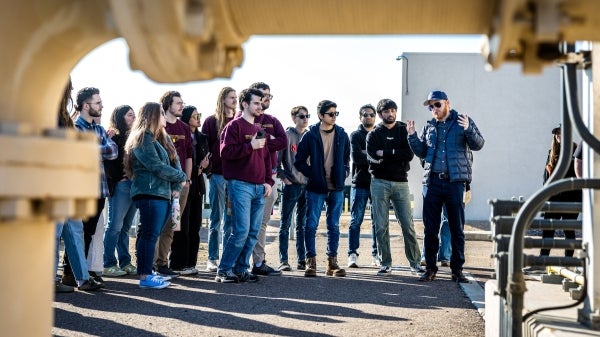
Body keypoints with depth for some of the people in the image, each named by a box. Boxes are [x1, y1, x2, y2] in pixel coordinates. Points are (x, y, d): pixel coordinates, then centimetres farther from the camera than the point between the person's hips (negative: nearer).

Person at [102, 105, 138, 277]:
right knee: (115, 226, -4)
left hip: (135, 184, 7)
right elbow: (107, 161, -13)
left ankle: (125, 262, 17)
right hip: (120, 185, -7)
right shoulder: (113, 136, -5)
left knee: (126, 226, 12)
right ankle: (108, 264, 2)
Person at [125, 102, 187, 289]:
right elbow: (157, 167, -15)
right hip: (149, 194, -9)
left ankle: (147, 272, 18)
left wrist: (176, 186, -3)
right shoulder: (142, 140, -9)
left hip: (164, 194, 9)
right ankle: (145, 277, -7)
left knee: (150, 234, 12)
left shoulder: (163, 138, 19)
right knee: (150, 235, -8)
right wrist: (181, 176, -5)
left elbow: (175, 161, 12)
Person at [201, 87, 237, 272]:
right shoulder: (211, 121, 3)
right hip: (217, 175, -3)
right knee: (216, 218, 1)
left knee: (231, 218, 6)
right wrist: (208, 169, -6)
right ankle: (212, 258, 7)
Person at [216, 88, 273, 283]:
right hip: (241, 185, -7)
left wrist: (268, 181, 11)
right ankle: (223, 270, -3)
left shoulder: (260, 130, 20)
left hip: (259, 187, 8)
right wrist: (250, 146, -16)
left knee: (253, 232, 6)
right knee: (241, 230, -12)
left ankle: (241, 269, 14)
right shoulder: (235, 126, -2)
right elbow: (226, 152, -13)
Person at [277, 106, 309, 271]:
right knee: (285, 224, 0)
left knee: (303, 225, 9)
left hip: (307, 185, 4)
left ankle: (302, 259, 14)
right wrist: (283, 176, -9)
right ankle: (283, 260, 3)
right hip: (291, 185, -4)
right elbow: (276, 158, -4)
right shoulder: (287, 135, -3)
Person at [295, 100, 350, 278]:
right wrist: (311, 175, -7)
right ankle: (311, 261, 5)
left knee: (334, 226, 8)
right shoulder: (310, 135, -4)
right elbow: (299, 161, 0)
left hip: (336, 188, 3)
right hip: (316, 188, -3)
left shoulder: (342, 135, 6)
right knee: (311, 225, -2)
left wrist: (344, 173, 3)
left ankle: (332, 262, 15)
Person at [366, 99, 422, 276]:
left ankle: (415, 262, 8)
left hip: (400, 183, 0)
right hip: (380, 183, 0)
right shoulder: (373, 134, 8)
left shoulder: (404, 130, 9)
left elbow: (410, 154, -6)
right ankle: (385, 264, 8)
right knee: (381, 226, 0)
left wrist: (385, 153, -10)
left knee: (408, 224, -1)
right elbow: (373, 158, -8)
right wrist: (397, 156, -8)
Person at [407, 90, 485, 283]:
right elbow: (422, 153, 15)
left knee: (457, 228, 2)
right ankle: (431, 268, 12)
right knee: (430, 228, 5)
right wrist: (412, 136, 1)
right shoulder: (429, 127, 15)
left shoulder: (463, 122, 4)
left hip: (455, 182, -3)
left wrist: (468, 130, -21)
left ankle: (457, 269, 8)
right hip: (432, 182, 3)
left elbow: (478, 145, -4)